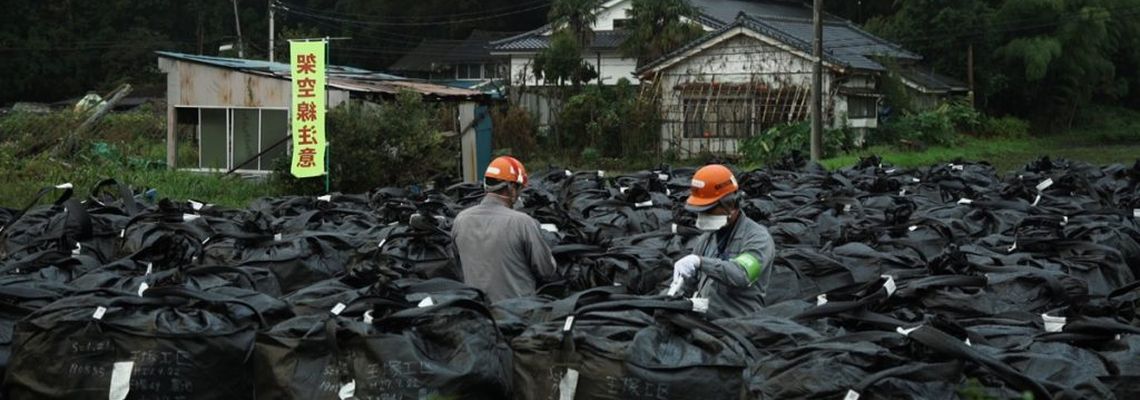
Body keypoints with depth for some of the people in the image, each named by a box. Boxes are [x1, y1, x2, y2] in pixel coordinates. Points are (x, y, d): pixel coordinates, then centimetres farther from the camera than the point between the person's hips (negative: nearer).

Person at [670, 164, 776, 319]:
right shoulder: (707, 237, 16)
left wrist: (700, 261, -26)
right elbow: (691, 277, 23)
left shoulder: (757, 237, -5)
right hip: (704, 320, 6)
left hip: (740, 323, -6)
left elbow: (742, 275, -22)